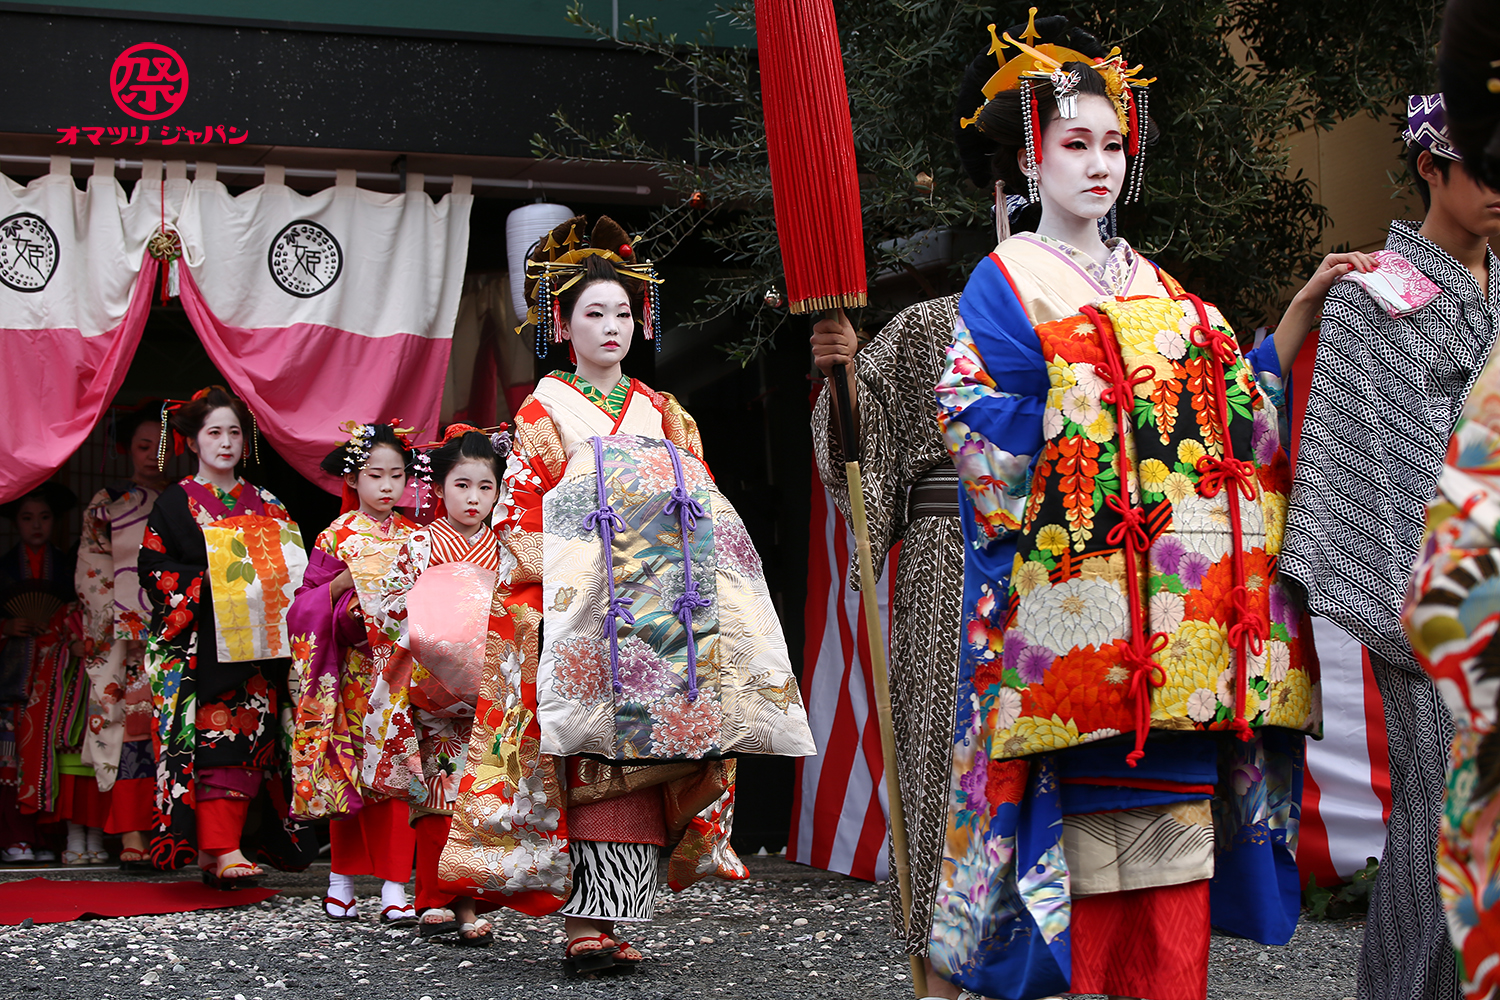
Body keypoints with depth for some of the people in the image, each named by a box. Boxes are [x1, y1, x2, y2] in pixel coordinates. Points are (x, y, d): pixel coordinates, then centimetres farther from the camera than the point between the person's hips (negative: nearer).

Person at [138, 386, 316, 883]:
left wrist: (264, 588, -4)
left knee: (247, 740, -3)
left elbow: (291, 565, 17)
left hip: (253, 647, 4)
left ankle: (212, 851, 1)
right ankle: (222, 849, -17)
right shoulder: (176, 503, 5)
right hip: (199, 650, -4)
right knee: (213, 740, -13)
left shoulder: (264, 504, 16)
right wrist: (211, 585, -14)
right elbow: (153, 567, -3)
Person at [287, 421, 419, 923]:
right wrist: (343, 585, -14)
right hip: (354, 674, -1)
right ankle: (342, 878, 14)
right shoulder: (337, 538, 2)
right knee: (350, 771, 2)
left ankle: (394, 886, -3)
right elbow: (306, 603, 1)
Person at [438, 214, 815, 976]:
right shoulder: (544, 411, 8)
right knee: (593, 757, -13)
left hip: (657, 616, 4)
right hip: (576, 618, -3)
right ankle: (588, 920, -15)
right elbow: (520, 516, 2)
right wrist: (564, 576, -11)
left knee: (639, 756, -4)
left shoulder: (664, 416, 19)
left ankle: (613, 920, -2)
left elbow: (706, 512, 19)